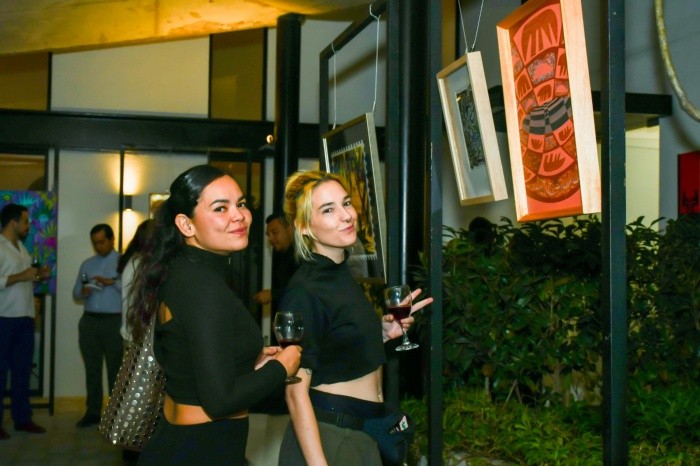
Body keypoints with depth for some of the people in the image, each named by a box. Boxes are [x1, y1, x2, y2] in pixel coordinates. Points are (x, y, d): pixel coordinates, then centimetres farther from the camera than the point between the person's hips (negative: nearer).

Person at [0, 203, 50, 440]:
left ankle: (22, 418, 21)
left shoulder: (21, 247, 17)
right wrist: (22, 276, -22)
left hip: (25, 317, 8)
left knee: (22, 369, 13)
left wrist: (38, 276, 6)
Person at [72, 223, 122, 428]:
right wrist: (83, 292, -6)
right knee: (92, 368, 9)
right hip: (89, 321, 5)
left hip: (114, 321, -5)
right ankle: (93, 412, 15)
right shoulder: (87, 264, 16)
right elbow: (75, 292, 15)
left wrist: (112, 282, -21)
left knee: (115, 368, -1)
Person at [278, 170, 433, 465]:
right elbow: (296, 393, -21)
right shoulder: (304, 290, -19)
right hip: (327, 435, -8)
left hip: (363, 431, 8)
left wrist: (384, 331, 3)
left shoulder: (342, 273, 7)